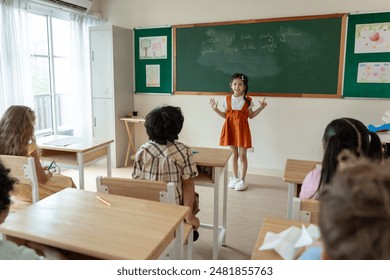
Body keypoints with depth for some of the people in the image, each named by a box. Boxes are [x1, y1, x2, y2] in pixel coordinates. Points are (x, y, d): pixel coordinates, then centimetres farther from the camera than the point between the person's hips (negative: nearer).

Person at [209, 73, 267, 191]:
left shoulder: (247, 100, -2)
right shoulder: (227, 99, 3)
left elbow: (251, 115, 4)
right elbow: (225, 115, 8)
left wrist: (261, 107, -4)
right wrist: (216, 109, -2)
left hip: (242, 128, -2)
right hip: (230, 127, 2)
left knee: (242, 155, 2)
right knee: (234, 154, 12)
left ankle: (242, 180, 14)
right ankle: (234, 178, 26)